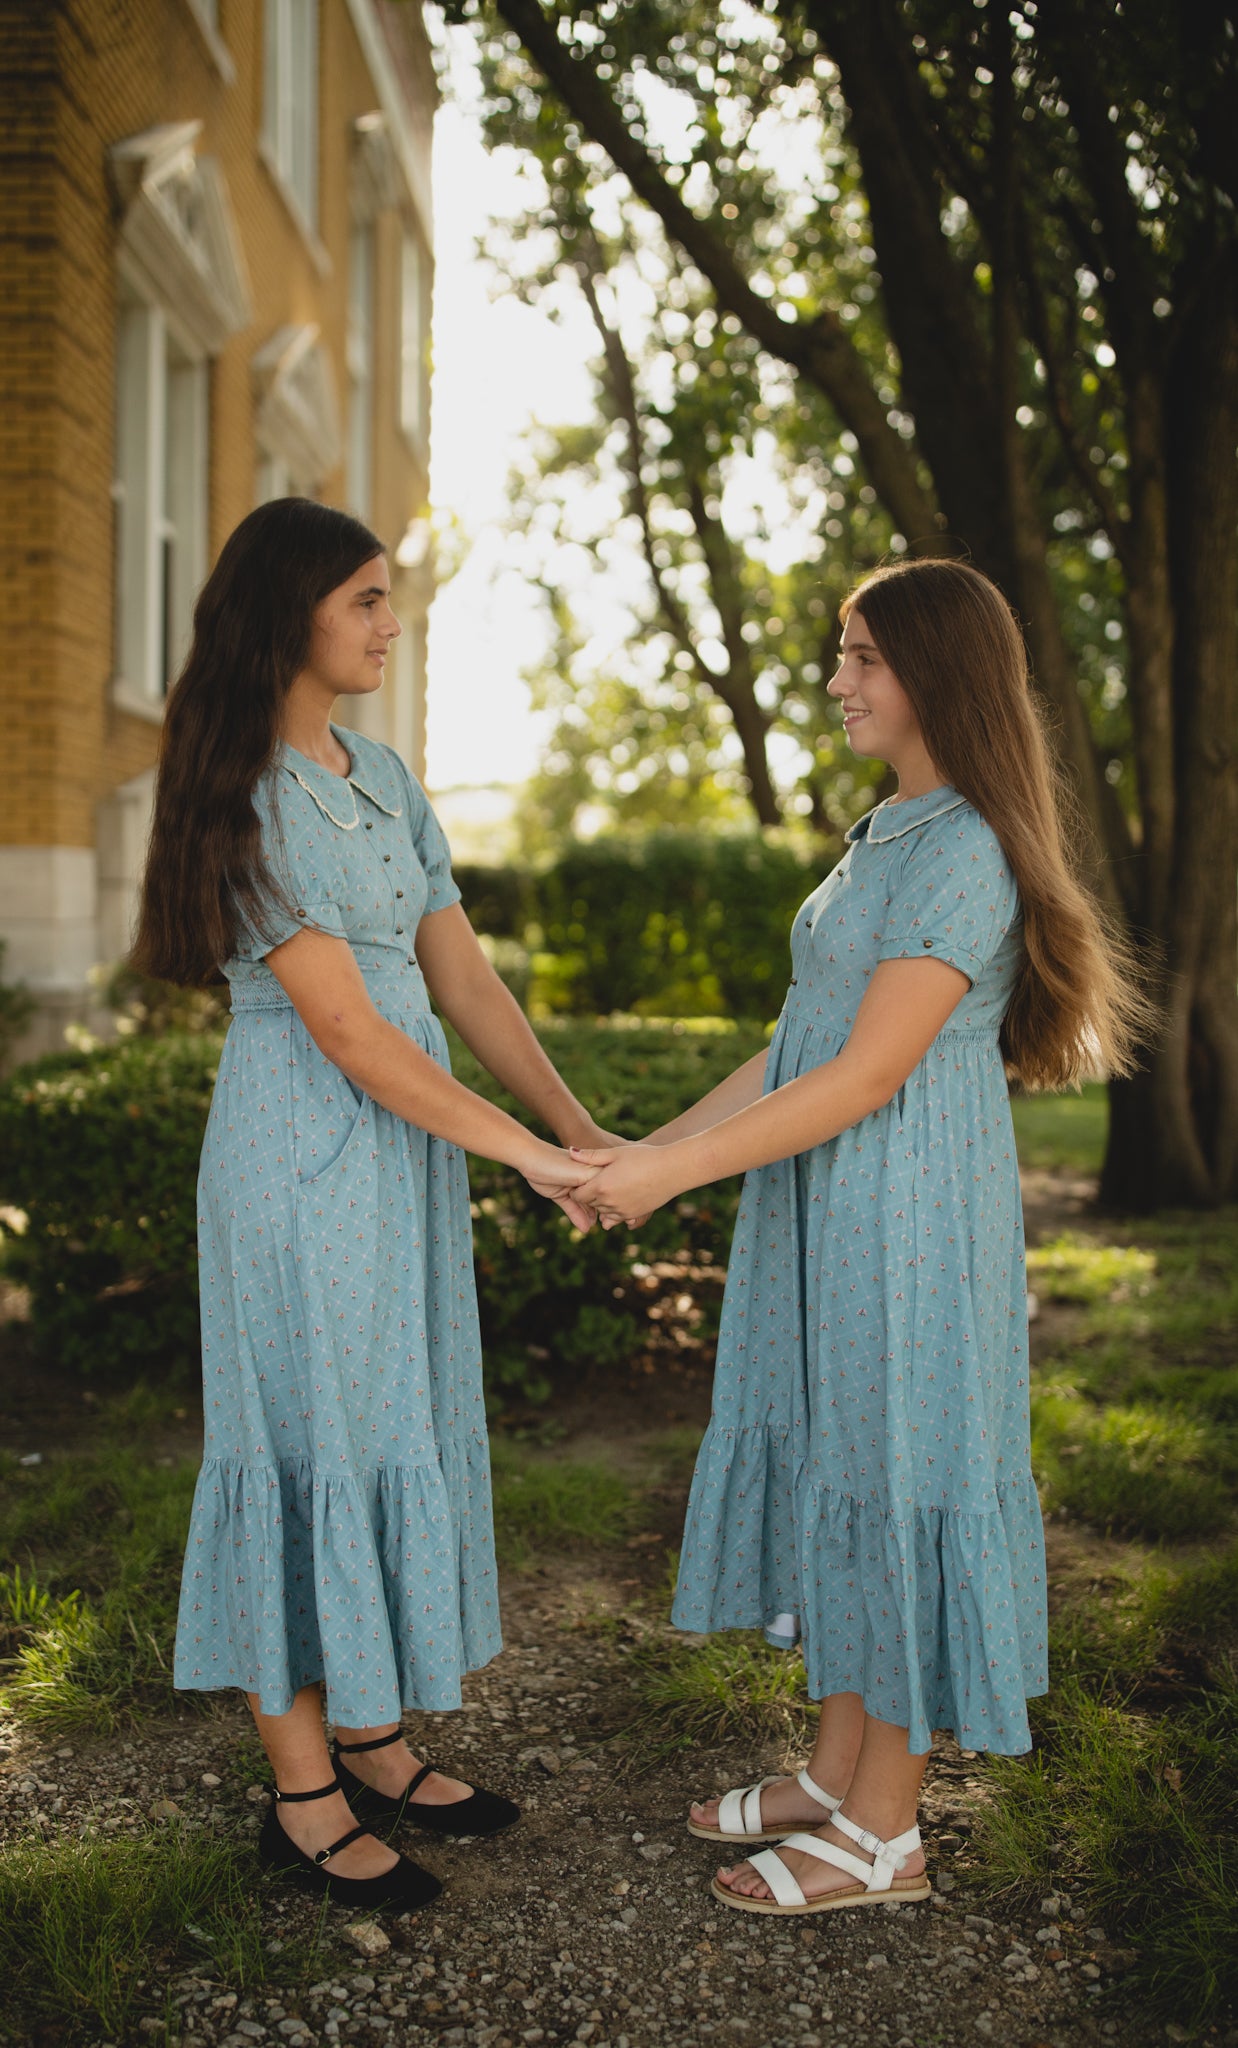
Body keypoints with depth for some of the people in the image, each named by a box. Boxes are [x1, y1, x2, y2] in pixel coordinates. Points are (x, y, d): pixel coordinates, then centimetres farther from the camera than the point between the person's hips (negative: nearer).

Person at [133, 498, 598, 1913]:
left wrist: (583, 1130, 1)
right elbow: (344, 1026, -19)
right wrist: (523, 1155, -17)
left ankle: (373, 1746, 28)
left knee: (400, 1428, 13)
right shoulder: (246, 794, -15)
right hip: (301, 1158, -8)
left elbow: (461, 978, 9)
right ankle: (304, 1796, 16)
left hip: (408, 1149, 8)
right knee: (308, 1440, 1)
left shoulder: (383, 777, 10)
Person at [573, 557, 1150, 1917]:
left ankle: (884, 1834, 16)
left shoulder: (967, 852, -17)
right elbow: (803, 1043, 13)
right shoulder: (889, 834, 13)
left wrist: (675, 1171, -19)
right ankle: (837, 1773, 30)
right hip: (827, 1207, 9)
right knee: (830, 1462, 15)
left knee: (895, 1477, 1)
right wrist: (654, 1148, 8)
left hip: (906, 1216, -9)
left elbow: (868, 1074, -21)